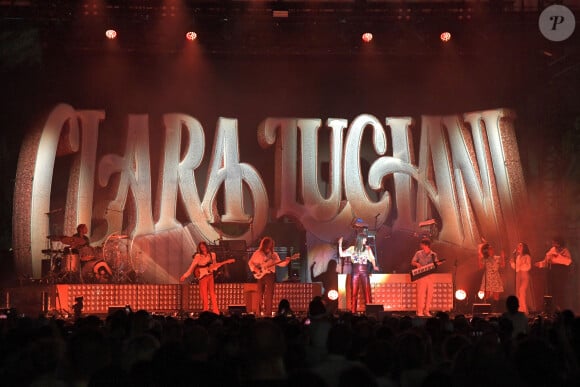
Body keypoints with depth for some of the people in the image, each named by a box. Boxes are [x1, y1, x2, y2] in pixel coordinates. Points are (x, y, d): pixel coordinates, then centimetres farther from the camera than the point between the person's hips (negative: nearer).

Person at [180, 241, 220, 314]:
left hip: (210, 276, 3)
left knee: (212, 294, 2)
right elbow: (192, 267, -6)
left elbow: (215, 265, 18)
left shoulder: (212, 255, 6)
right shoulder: (198, 256, -4)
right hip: (202, 276, -3)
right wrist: (185, 276, -12)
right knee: (204, 295, -2)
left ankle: (216, 312, 2)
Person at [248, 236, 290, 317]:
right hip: (260, 275, -1)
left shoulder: (274, 254, 10)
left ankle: (268, 313, -2)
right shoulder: (257, 253, 5)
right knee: (260, 294, -1)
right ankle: (259, 312, 5)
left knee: (269, 294, -4)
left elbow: (279, 263, 4)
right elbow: (250, 262, 8)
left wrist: (286, 262, -14)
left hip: (270, 275, 1)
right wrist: (254, 269, -7)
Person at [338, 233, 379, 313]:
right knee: (354, 292, -2)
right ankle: (353, 311, 0)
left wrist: (374, 266, -12)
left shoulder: (367, 248, 10)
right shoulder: (352, 248, 10)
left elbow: (372, 258, 6)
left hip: (364, 271, 0)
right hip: (355, 271, 0)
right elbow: (341, 254, 8)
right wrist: (340, 244, -1)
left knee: (367, 292, -6)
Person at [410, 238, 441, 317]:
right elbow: (412, 262, 6)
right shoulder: (419, 253, 3)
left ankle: (427, 311, 11)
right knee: (420, 293, -7)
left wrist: (437, 264, -11)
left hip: (430, 276, 3)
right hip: (421, 276, -2)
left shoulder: (433, 255, 7)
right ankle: (419, 311, -4)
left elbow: (436, 264, 12)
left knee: (429, 294, 2)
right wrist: (417, 264, -15)